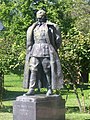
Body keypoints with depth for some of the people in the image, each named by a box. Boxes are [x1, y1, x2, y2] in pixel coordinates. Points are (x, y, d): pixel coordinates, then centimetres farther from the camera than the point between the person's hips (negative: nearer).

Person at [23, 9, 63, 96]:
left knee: (48, 71, -2)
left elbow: (58, 40, 7)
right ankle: (31, 89, -5)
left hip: (47, 51, -3)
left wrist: (53, 50, 8)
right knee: (33, 69, -5)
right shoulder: (33, 28, 17)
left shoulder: (51, 27, 4)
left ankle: (50, 89, 5)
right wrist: (29, 52, 9)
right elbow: (29, 42, 18)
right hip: (35, 50, 4)